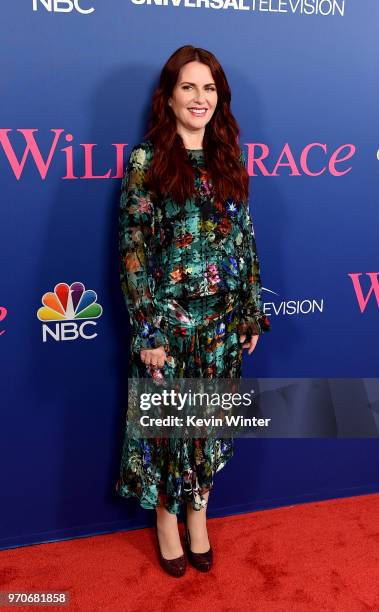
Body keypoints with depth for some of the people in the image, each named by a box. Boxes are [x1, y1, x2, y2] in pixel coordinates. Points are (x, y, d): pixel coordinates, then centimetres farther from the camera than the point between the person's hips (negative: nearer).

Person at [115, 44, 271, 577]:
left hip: (223, 320, 4)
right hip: (168, 318, -4)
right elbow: (132, 250, -10)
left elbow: (245, 240, 10)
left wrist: (252, 313, 8)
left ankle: (198, 513, 35)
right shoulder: (147, 159, -6)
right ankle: (167, 517, 32)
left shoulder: (230, 161, 7)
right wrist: (146, 331, -14)